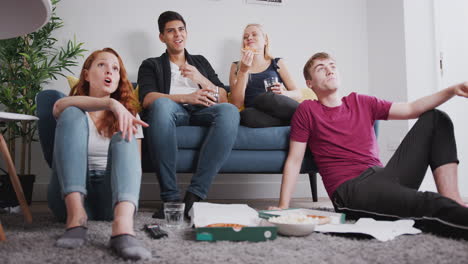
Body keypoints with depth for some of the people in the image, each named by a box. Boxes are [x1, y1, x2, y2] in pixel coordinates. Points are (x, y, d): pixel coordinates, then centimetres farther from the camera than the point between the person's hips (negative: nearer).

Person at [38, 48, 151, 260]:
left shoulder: (126, 113, 17)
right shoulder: (76, 109, 11)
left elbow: (134, 163, 10)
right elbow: (60, 105, -16)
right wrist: (110, 103, -32)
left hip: (110, 196, 1)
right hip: (70, 195, -1)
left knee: (123, 138, -23)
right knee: (72, 114, -17)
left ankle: (123, 224, -49)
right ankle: (75, 214, -35)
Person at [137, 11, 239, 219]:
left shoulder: (200, 62, 32)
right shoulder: (151, 65, 23)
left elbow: (223, 98, 20)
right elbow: (147, 99, 1)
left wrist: (201, 79, 2)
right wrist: (187, 98, -12)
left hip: (201, 113, 2)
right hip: (173, 112, -2)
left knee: (230, 111, -33)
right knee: (161, 104, -39)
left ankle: (195, 194, -38)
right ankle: (170, 197, -38)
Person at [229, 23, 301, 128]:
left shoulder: (277, 63, 17)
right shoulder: (237, 67, 16)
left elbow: (298, 94, 14)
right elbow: (237, 104, 3)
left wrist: (283, 93, -9)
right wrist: (243, 71, -5)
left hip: (280, 112, -1)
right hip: (255, 117, 1)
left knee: (266, 97, -33)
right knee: (246, 115, -36)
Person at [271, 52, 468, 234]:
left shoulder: (361, 103, 19)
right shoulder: (307, 110, 5)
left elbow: (411, 109, 14)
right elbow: (294, 160, 2)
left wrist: (452, 90, 0)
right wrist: (283, 207, -6)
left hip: (382, 176, 7)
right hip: (350, 190, -7)